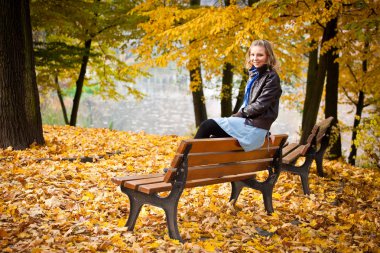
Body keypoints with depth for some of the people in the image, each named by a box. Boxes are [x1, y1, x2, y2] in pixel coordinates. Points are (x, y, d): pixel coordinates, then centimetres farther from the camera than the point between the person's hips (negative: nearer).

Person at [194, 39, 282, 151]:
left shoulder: (271, 77, -7)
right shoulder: (254, 75, 17)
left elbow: (260, 105, -14)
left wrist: (237, 115, -9)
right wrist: (237, 115, 1)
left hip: (255, 127, -7)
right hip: (247, 121, 7)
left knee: (207, 125, -14)